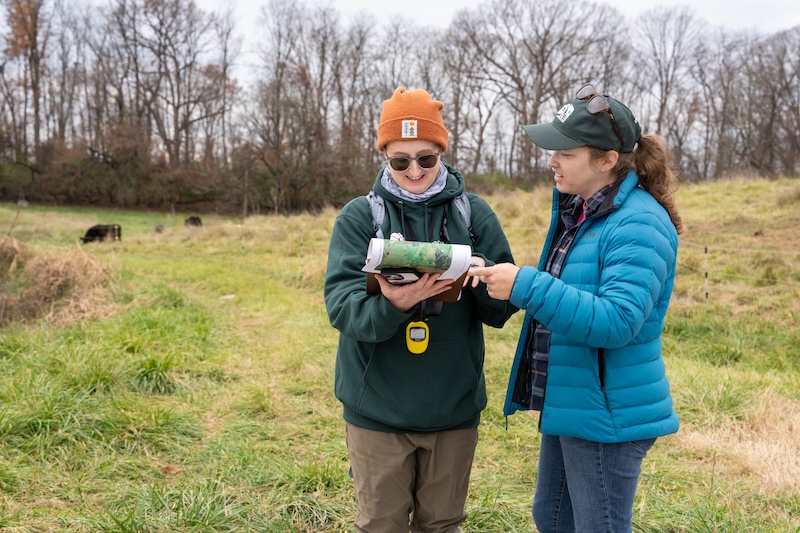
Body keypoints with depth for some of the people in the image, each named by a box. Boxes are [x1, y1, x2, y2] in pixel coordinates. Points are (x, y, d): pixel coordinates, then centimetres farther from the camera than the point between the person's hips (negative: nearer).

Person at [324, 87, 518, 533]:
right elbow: (341, 305, -15)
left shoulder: (474, 214, -1)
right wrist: (391, 305, -35)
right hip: (378, 408, -1)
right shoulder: (359, 216, -4)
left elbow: (502, 310, -2)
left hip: (454, 407, 2)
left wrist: (484, 277, -24)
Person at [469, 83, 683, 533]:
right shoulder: (577, 211, 8)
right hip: (567, 405, 9)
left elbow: (617, 321, -30)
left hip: (608, 414, -9)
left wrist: (525, 285, -31)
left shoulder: (639, 223, -21)